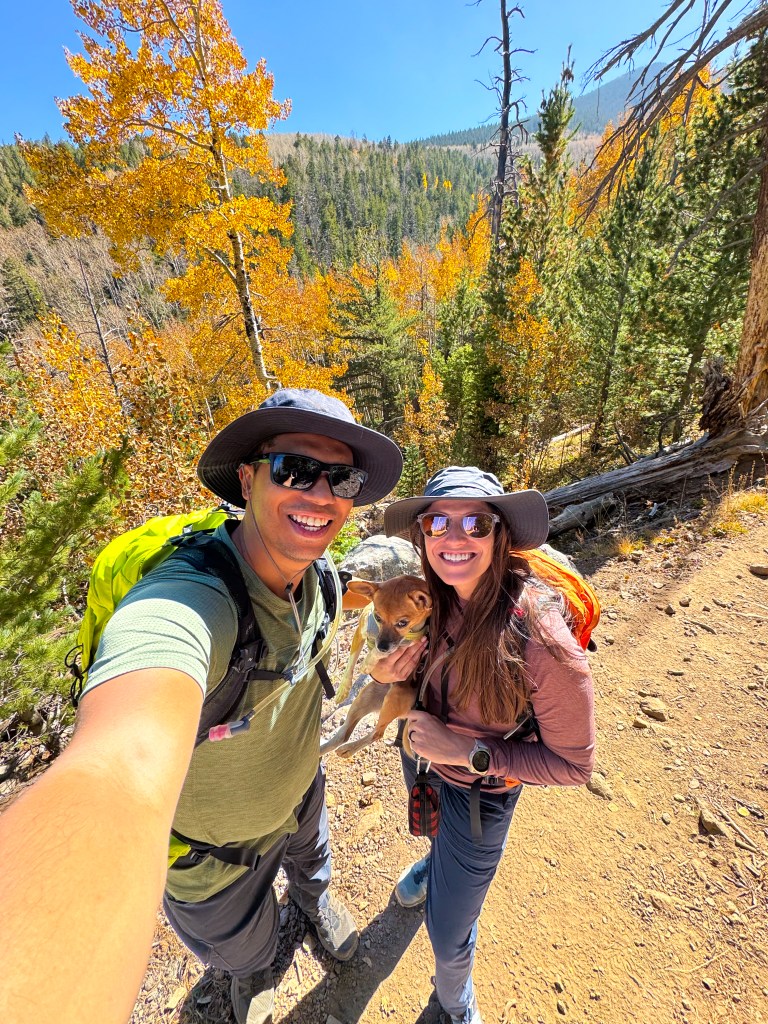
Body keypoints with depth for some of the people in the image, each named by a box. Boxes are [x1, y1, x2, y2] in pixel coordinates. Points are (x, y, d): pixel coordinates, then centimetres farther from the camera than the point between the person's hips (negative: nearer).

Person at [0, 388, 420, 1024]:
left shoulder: (317, 575, -20)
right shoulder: (181, 605, -45)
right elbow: (122, 776, -62)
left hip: (301, 788, 5)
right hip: (213, 847, -4)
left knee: (311, 859, 38)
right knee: (243, 948, 31)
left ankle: (314, 898, 76)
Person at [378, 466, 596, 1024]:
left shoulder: (542, 642, -37)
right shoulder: (432, 598, -22)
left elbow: (573, 765, -22)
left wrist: (470, 752, -28)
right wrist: (390, 672, -21)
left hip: (480, 793, -4)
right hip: (420, 757, 5)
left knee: (448, 931, 19)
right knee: (435, 831, 38)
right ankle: (436, 863, 76)